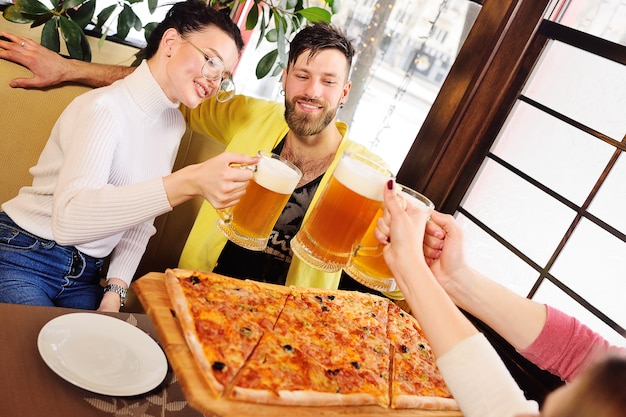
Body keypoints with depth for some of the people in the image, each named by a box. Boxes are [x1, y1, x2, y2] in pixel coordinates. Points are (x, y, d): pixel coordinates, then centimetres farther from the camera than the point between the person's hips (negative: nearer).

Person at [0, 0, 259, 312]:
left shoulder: (174, 124, 3)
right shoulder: (104, 108, -20)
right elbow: (68, 219, -36)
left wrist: (115, 290, -2)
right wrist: (189, 183, -45)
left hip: (85, 275, 7)